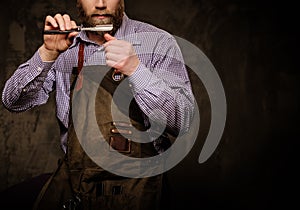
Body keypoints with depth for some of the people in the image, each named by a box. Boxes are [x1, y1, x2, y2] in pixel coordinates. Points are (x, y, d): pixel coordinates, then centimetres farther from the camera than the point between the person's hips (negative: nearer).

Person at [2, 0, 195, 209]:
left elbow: (182, 121, -14)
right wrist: (47, 53, -15)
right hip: (69, 182, 2)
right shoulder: (66, 45, 4)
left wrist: (135, 70, -26)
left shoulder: (159, 43, -6)